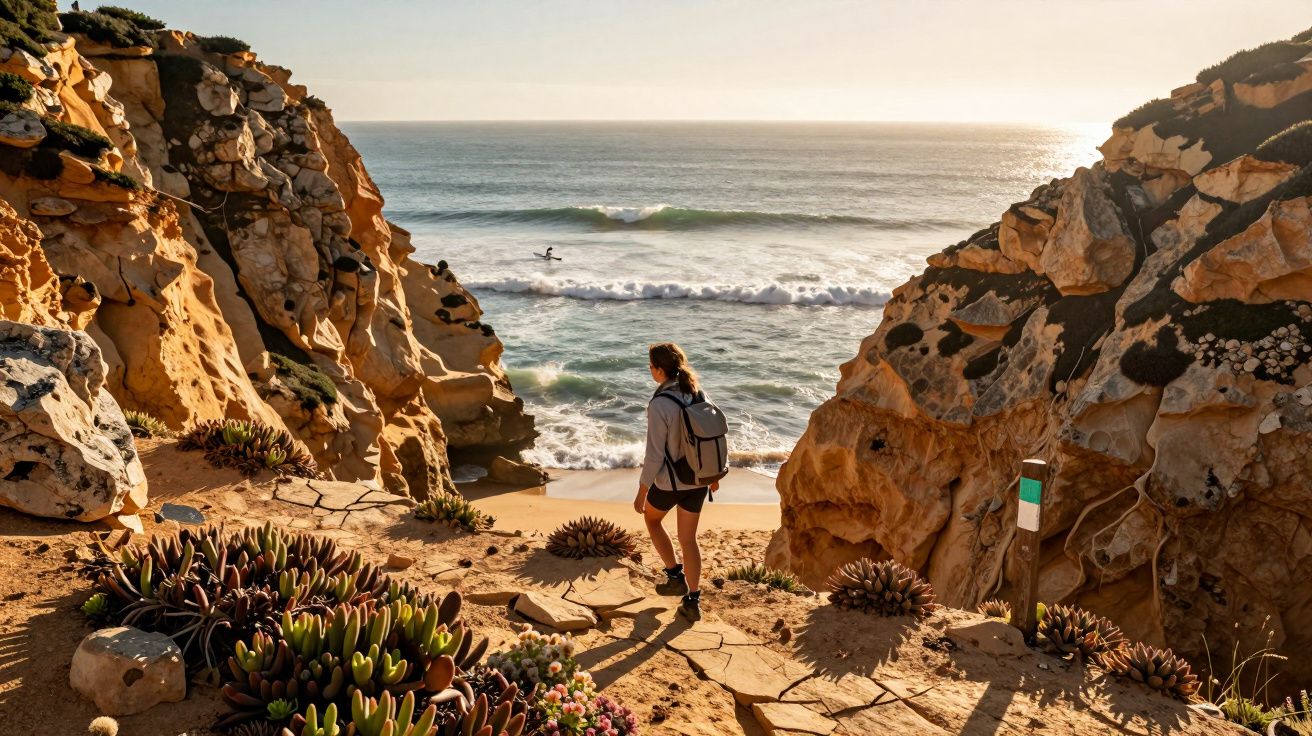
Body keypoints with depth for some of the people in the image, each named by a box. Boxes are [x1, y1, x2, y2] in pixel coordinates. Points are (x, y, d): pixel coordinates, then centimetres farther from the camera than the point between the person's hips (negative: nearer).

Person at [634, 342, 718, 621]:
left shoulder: (660, 404, -24)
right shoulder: (699, 394, -4)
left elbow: (655, 455, -20)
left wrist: (642, 492, -9)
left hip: (670, 482, -5)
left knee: (651, 519, 26)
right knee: (688, 539, 17)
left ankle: (676, 576, 24)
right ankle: (693, 601, 21)